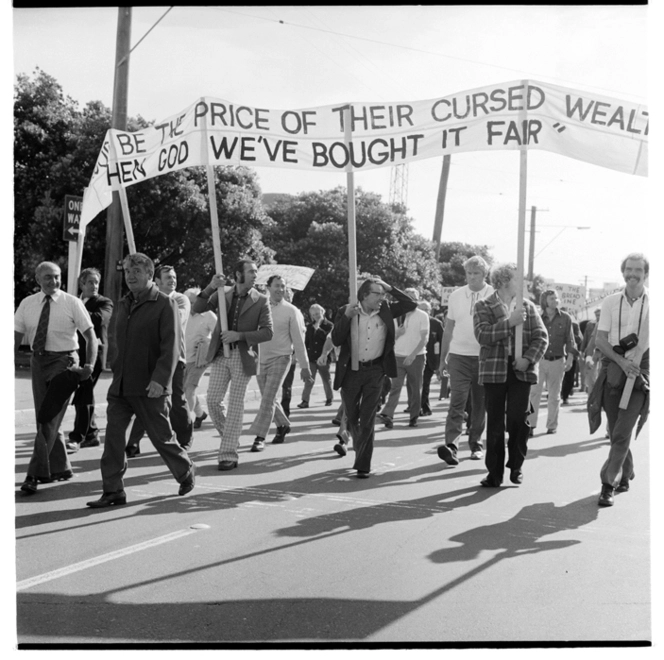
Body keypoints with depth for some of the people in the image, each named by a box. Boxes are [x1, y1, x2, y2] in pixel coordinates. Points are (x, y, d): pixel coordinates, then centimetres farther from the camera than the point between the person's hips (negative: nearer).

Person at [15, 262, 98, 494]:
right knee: (44, 420, 10)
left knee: (49, 421, -9)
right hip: (38, 361, 5)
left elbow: (90, 335, -4)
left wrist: (90, 365, -17)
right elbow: (16, 337, 5)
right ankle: (60, 469, 25)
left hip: (64, 361, -4)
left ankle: (35, 475, -6)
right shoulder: (27, 304, 4)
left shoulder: (71, 303, -5)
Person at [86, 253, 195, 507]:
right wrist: (116, 371, 15)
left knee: (162, 437, 6)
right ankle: (113, 491, 5)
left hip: (150, 389, -6)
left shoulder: (165, 304, -7)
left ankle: (186, 472, 30)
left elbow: (171, 347, -15)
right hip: (120, 386, 6)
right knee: (113, 436, -2)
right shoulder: (121, 305, 14)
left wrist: (160, 380, -25)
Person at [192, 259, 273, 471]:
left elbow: (267, 332, -5)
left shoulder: (260, 300, 0)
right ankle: (229, 437, 24)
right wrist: (210, 287, -15)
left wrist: (239, 335, -15)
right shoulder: (222, 295, 8)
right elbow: (198, 308, -1)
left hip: (243, 356, -3)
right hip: (220, 354, 3)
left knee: (235, 405, -2)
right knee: (213, 400, -1)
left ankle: (228, 455, 2)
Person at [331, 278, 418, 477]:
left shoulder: (386, 310, 1)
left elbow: (411, 304, -1)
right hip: (351, 370, 0)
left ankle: (363, 464, 4)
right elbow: (336, 341, -11)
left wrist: (390, 289, -8)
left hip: (375, 371, 0)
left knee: (367, 418, -2)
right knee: (351, 416, 13)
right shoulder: (346, 311, -5)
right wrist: (347, 317, -23)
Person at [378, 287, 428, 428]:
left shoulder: (422, 316, 0)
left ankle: (414, 416, 12)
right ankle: (387, 415, -16)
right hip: (398, 356, 2)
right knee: (395, 386, -8)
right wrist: (398, 332, -9)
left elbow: (424, 338, -6)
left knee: (415, 389, 3)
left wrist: (412, 355, -15)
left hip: (416, 357, -2)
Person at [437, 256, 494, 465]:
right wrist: (442, 359, 11)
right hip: (459, 356, 0)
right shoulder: (455, 296, 6)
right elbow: (448, 329, 11)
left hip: (484, 357, 0)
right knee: (457, 402, -11)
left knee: (480, 405, 9)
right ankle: (451, 445, -19)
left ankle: (476, 444, 22)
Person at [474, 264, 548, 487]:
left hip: (521, 370, 2)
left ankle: (516, 467, 17)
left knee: (518, 420, 1)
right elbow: (482, 335, -13)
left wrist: (528, 358, -12)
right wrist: (509, 322, -20)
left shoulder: (527, 306, 11)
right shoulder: (484, 306, 2)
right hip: (495, 371, -2)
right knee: (495, 423, 3)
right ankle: (494, 472, 10)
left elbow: (541, 336, 4)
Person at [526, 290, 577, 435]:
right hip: (540, 359, -1)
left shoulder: (565, 318, 2)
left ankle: (552, 425, 17)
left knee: (554, 395, 8)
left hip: (558, 361, 1)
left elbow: (569, 340, 4)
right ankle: (530, 425, -5)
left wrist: (570, 358, -5)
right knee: (534, 392, -7)